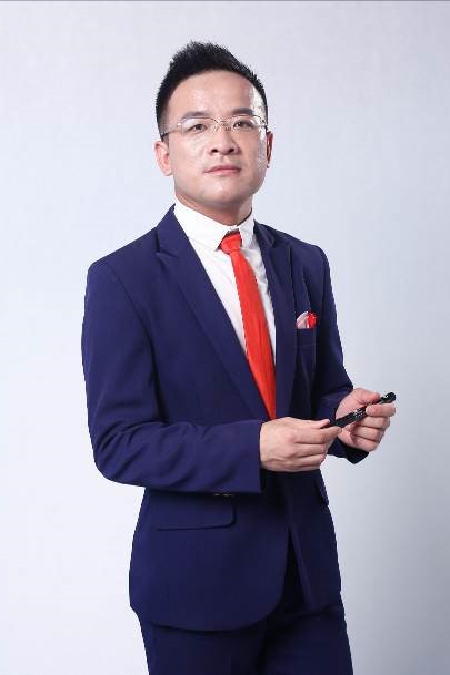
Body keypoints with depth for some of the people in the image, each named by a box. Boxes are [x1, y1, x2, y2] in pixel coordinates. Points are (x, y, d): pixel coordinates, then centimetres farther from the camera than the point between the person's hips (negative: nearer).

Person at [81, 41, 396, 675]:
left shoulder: (306, 264, 6)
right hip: (197, 576, -4)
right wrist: (252, 449, -25)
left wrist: (345, 416, -11)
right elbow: (118, 443, -13)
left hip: (307, 566, 4)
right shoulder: (122, 279, -10)